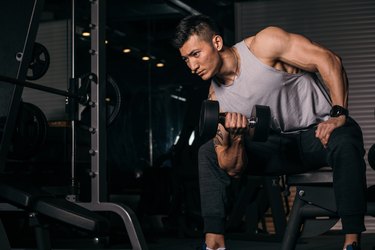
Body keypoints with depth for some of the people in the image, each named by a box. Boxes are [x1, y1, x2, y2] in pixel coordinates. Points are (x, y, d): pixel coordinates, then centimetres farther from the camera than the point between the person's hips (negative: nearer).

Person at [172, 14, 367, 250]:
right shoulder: (217, 99, -5)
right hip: (280, 143, 6)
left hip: (322, 127, -5)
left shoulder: (264, 45, -18)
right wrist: (236, 138, -30)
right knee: (208, 154, -2)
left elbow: (328, 60, -19)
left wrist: (339, 115, -26)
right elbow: (233, 170, -9)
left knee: (345, 144, -41)